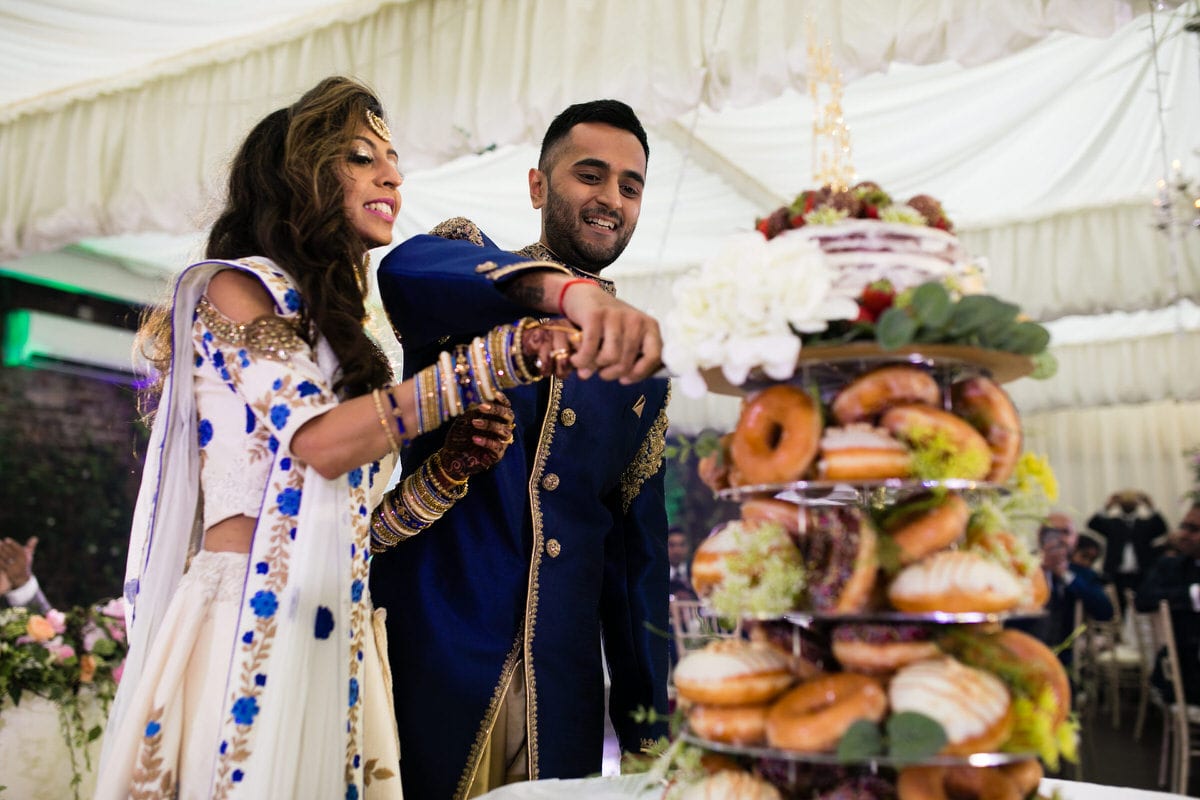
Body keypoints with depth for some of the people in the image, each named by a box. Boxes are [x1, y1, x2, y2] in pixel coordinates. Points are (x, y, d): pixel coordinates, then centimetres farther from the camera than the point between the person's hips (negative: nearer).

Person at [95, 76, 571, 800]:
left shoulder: (342, 328, 18)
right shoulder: (238, 286, -3)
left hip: (336, 636, 7)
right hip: (252, 626, -7)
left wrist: (447, 472, -2)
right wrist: (488, 366, -21)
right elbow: (319, 441, -20)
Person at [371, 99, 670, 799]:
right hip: (433, 653, -3)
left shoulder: (640, 366, 10)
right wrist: (568, 289, -41)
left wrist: (648, 721, 9)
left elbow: (637, 546, 11)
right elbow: (407, 270, -24)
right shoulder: (472, 260, 2)